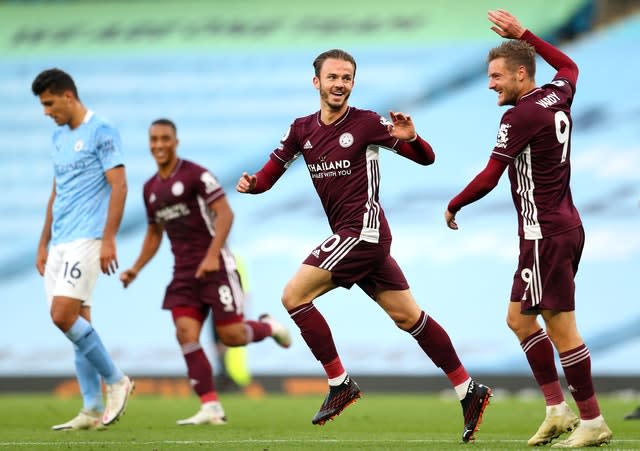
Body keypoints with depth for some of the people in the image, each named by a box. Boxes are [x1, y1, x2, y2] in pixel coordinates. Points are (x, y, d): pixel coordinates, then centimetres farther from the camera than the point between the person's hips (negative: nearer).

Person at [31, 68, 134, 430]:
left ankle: (116, 380, -3)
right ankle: (93, 410, 6)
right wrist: (44, 244, 20)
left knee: (63, 315, -17)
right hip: (60, 244, 8)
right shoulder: (60, 137, 18)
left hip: (87, 239, -8)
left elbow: (119, 186, -13)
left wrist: (109, 239, -19)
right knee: (78, 321, 5)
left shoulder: (101, 132, -7)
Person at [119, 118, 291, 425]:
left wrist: (212, 255, -25)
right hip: (184, 272, 6)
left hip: (214, 266, -6)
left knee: (231, 336, -8)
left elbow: (224, 213, -15)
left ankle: (268, 326, 27)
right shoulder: (150, 188, 14)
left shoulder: (195, 175, -8)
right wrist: (136, 269, 12)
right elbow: (154, 233, 25)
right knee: (186, 333, -12)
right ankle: (211, 408, -10)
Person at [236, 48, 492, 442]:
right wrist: (251, 183, -10)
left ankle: (340, 383, -5)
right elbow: (271, 172, 12)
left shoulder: (367, 123, -7)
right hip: (350, 235, 7)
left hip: (363, 230, -7)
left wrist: (410, 138, -25)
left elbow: (426, 158, -3)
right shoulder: (302, 130, 11)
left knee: (294, 296, -12)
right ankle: (468, 390, 11)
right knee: (408, 317, 7)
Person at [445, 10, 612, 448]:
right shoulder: (558, 98, 8)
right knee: (520, 318, 15)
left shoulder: (522, 115, -16)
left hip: (546, 233, -10)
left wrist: (453, 207, 0)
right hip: (564, 225, 10)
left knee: (561, 328, -5)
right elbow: (569, 66, 33)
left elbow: (488, 179, -16)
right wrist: (523, 34, 30)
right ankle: (558, 410, 15)